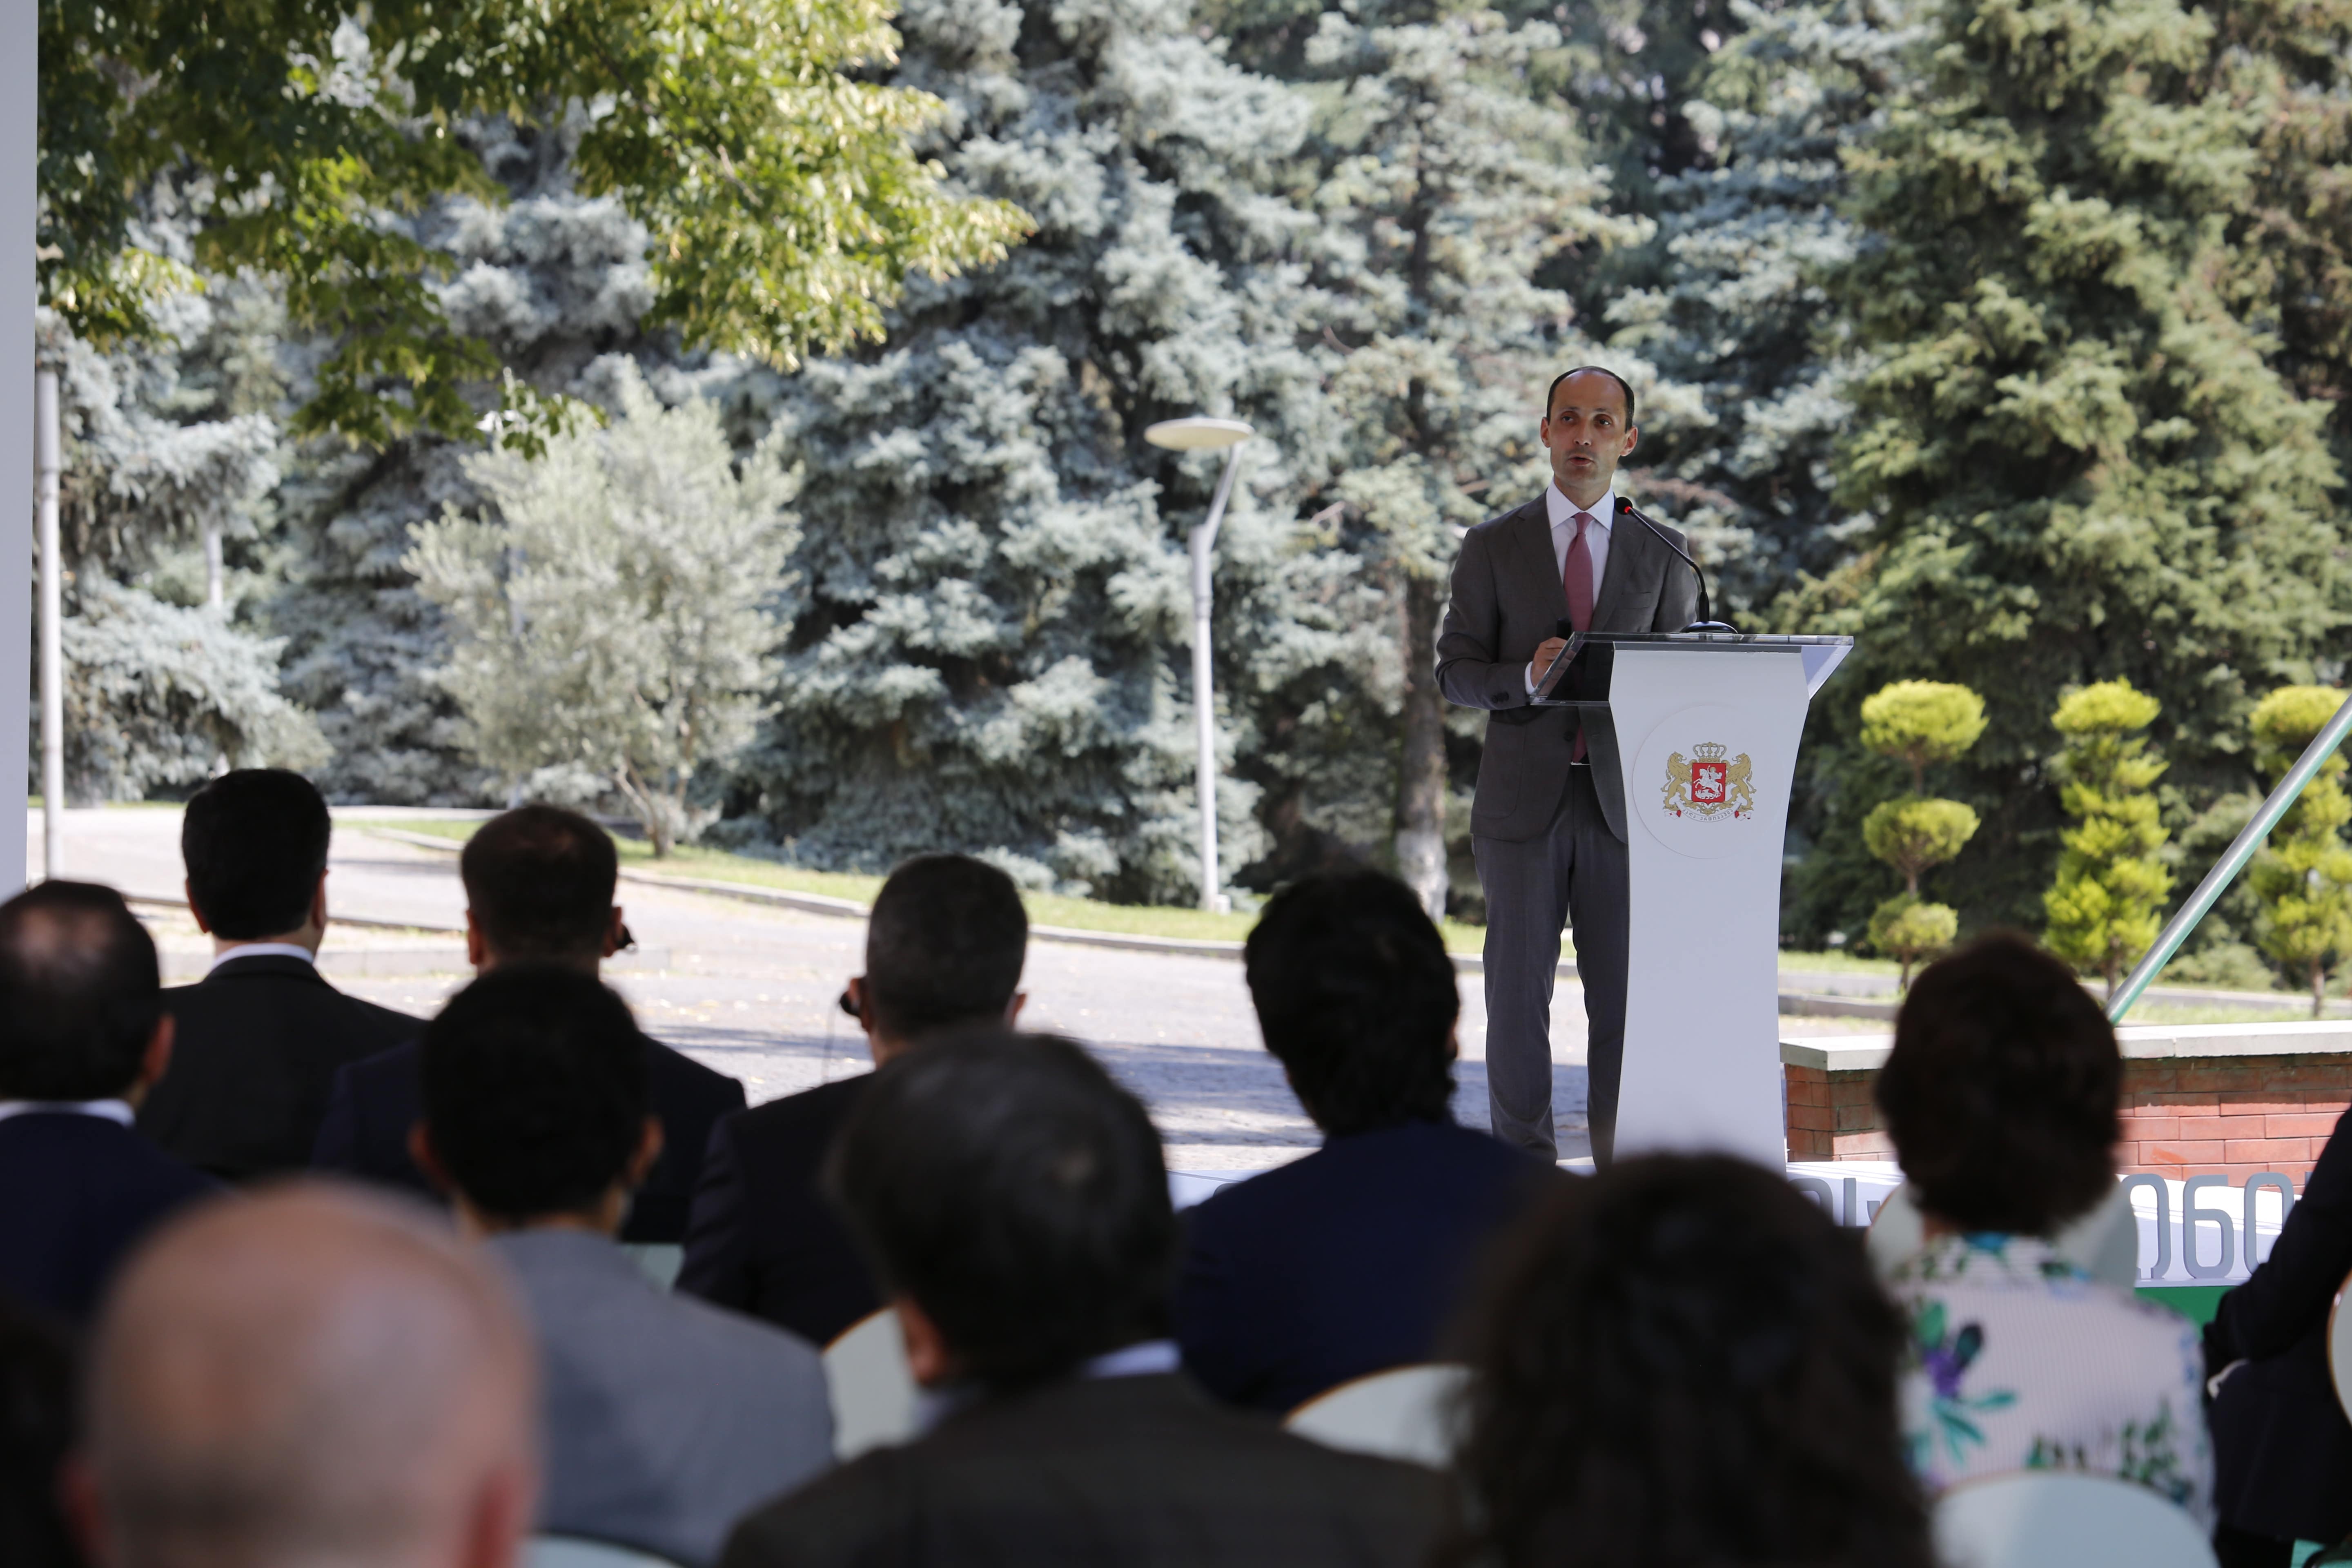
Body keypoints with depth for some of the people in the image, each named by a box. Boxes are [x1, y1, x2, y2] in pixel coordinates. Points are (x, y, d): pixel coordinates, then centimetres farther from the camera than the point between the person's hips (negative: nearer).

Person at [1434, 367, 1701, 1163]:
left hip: (1623, 801, 1)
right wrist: (1526, 678, -16)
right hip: (1522, 800, -1)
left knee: (1625, 996, -1)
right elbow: (1456, 671, 4)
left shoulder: (1662, 554, 11)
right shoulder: (1493, 547, 7)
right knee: (1518, 992, -2)